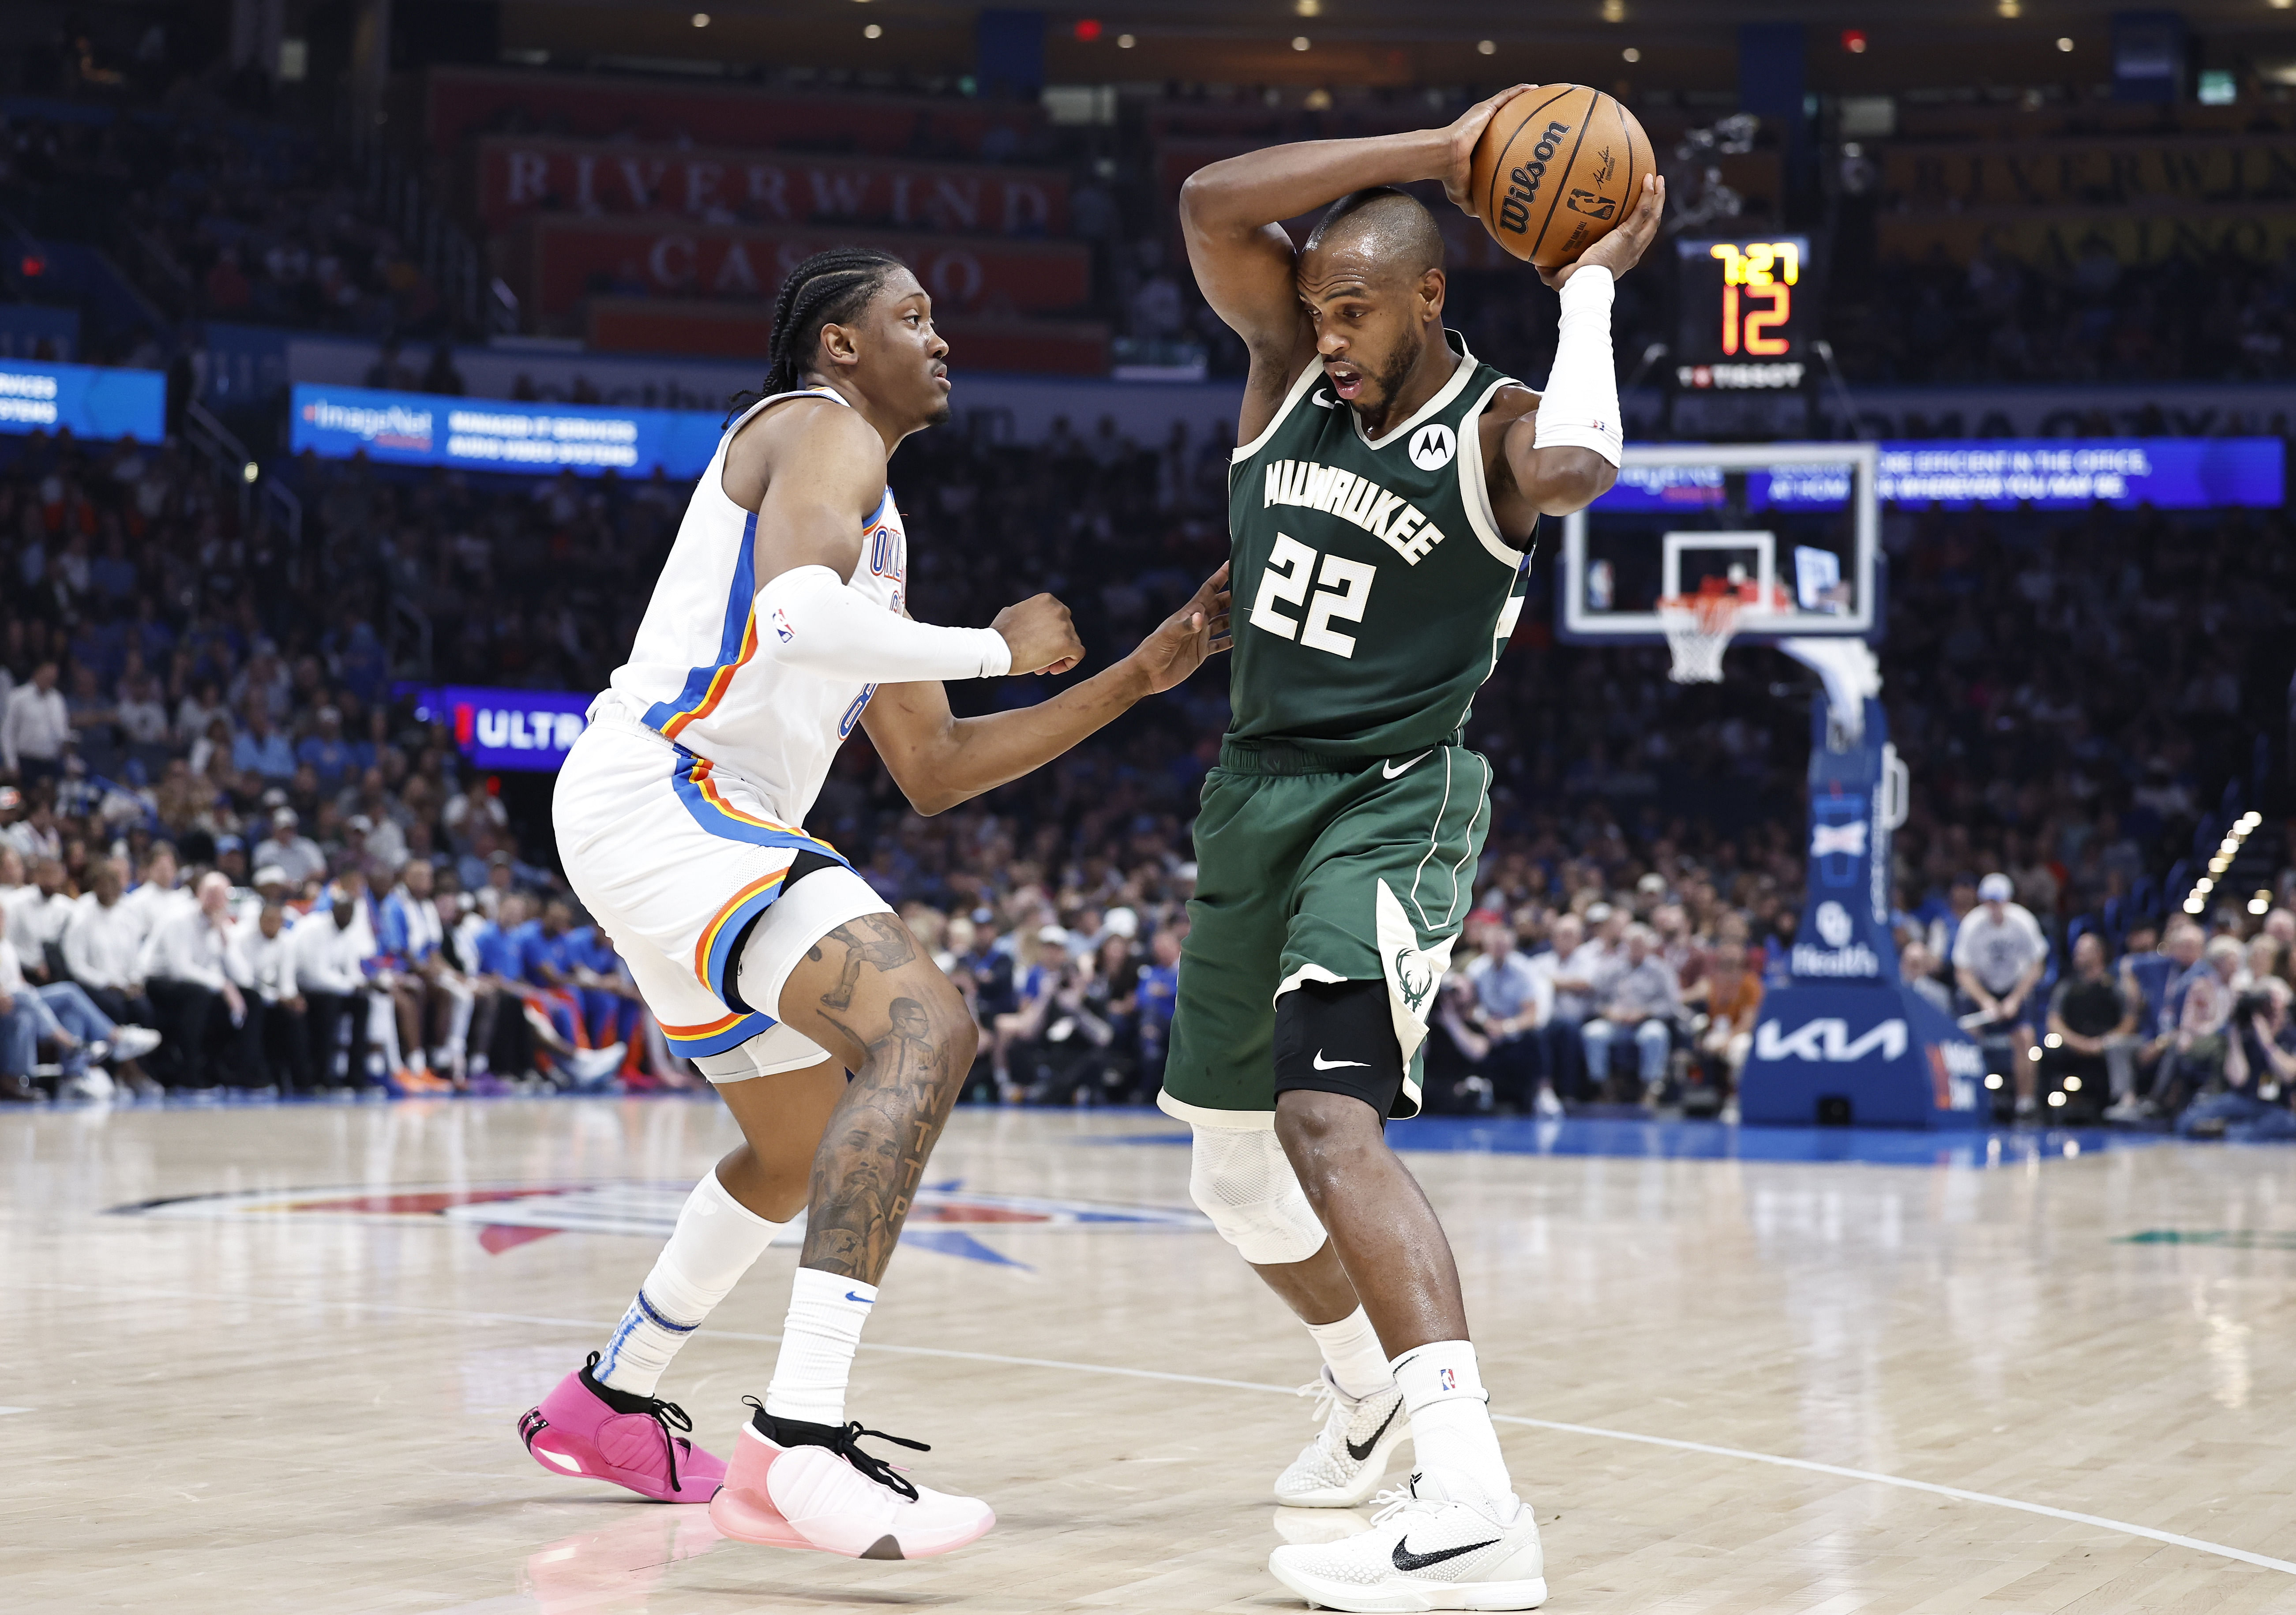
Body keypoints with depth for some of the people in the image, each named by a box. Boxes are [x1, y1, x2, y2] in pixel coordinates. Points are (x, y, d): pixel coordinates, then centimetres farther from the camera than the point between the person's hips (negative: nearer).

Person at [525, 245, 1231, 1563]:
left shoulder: (872, 521, 26)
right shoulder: (825, 431, -4)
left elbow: (934, 769, 26)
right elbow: (795, 616, -26)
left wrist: (1140, 677, 23)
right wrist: (995, 646, -12)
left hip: (693, 831, 11)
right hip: (661, 800, -11)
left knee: (808, 1149, 27)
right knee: (925, 1026, -28)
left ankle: (609, 1407, 41)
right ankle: (802, 1445, -37)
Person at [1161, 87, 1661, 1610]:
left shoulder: (1494, 426, -8)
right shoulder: (1294, 369, 5)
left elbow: (1576, 469, -33)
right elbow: (1212, 202, -10)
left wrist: (1591, 283, -19)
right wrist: (1435, 151, -12)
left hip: (1394, 801, -7)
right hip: (1258, 790, 7)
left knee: (1326, 1117, -28)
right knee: (1231, 1166, 17)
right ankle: (1372, 1393, 43)